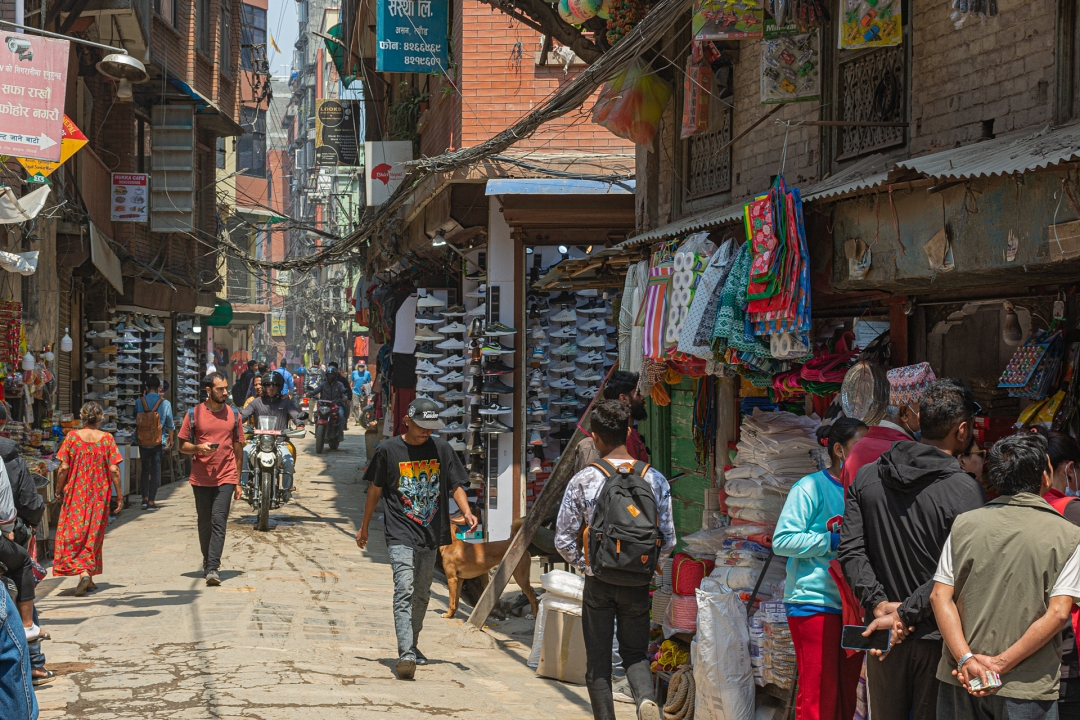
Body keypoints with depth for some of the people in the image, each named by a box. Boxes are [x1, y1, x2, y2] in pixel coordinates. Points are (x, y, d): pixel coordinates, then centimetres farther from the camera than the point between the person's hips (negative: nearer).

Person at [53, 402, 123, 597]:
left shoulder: (72, 437, -7)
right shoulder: (107, 439, -5)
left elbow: (63, 468, -7)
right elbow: (114, 470, -7)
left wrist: (59, 490, 6)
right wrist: (119, 495, 1)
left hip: (75, 494, -2)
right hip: (99, 495, 2)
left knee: (73, 533, 2)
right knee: (93, 534, 13)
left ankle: (83, 573, -18)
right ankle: (89, 578, 17)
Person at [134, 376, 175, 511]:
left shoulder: (139, 402, -5)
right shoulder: (165, 403, -7)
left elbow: (134, 415, 15)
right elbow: (170, 425, -1)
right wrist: (171, 440, 13)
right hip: (158, 442, -1)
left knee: (145, 469, 14)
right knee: (156, 470, 6)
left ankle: (145, 498, 7)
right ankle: (152, 500, 3)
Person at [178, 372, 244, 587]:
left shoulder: (233, 414, 6)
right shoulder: (194, 414, 1)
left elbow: (238, 448, 11)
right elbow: (182, 446, 5)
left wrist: (238, 481, 10)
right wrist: (199, 448, -17)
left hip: (226, 478, -1)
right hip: (201, 478, 1)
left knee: (218, 521, -11)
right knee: (204, 523, 11)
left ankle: (213, 568, -16)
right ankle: (207, 561, 29)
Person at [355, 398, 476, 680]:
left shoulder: (441, 449, 5)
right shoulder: (388, 450, -2)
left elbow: (455, 485, 6)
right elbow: (375, 489, 8)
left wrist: (466, 511, -14)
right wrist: (364, 527, 15)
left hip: (430, 533, 4)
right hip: (400, 533, -4)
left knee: (422, 594, 15)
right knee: (404, 590, -17)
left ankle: (412, 646, 32)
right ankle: (406, 656, -25)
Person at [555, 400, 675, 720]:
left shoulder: (583, 481, -8)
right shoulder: (654, 479, -3)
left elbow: (563, 541, -6)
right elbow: (668, 540, -2)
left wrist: (587, 565, 8)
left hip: (598, 582, -2)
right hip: (638, 584, 2)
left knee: (598, 658, 10)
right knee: (635, 652, 14)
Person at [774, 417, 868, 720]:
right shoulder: (811, 487, -7)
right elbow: (782, 541, -14)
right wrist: (834, 539, -16)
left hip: (853, 604, 7)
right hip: (814, 602, -7)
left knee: (847, 694, 11)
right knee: (818, 696, -6)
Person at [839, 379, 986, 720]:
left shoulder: (866, 477, 2)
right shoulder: (966, 491, -12)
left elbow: (851, 550, -4)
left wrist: (879, 604, -9)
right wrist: (905, 615, -14)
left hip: (883, 633, 4)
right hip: (937, 639, -4)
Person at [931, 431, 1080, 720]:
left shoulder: (964, 524, 1)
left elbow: (940, 596, -6)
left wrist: (966, 659, -12)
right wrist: (1001, 663, -14)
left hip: (961, 678, 3)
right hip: (1027, 689, -3)